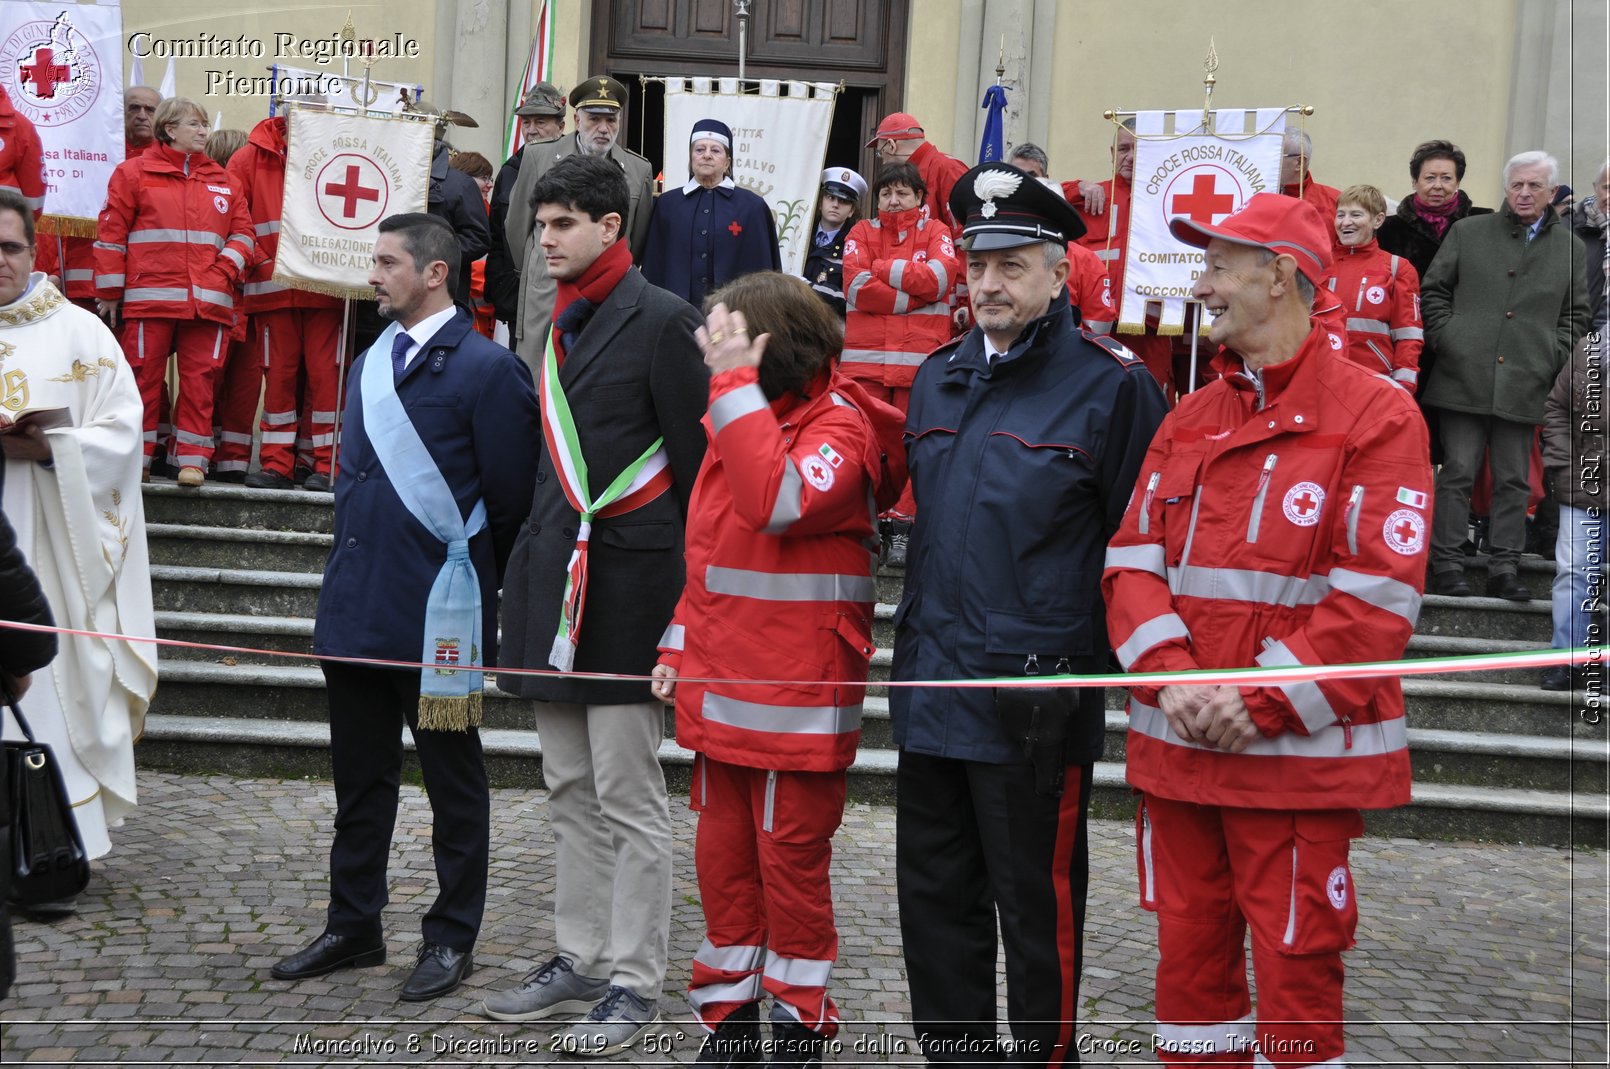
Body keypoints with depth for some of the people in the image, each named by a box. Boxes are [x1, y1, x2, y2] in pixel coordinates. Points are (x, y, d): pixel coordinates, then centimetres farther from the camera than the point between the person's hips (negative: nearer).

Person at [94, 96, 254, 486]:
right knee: (144, 376, 1)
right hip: (149, 297, -2)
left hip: (208, 301, 3)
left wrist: (224, 270, -5)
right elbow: (111, 233, 4)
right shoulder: (135, 172, 6)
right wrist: (109, 292, 0)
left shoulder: (221, 180, 16)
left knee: (200, 379, 0)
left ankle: (193, 459, 6)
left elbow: (243, 232, 14)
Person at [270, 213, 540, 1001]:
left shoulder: (485, 367, -10)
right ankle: (353, 927, 29)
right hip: (356, 606, 7)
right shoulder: (370, 362, 13)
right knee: (359, 777, 16)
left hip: (438, 617, -7)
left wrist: (466, 578, -2)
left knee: (453, 781, 7)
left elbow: (510, 495, -10)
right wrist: (354, 566, 17)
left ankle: (451, 938, 18)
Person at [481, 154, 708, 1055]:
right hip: (557, 580, 8)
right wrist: (537, 565, 17)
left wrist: (681, 590, -10)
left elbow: (695, 464, -10)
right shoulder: (562, 323, 16)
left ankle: (634, 983, 9)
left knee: (629, 800, -1)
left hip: (626, 587, -8)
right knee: (572, 791, 14)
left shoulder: (663, 321, -9)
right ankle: (580, 959, 25)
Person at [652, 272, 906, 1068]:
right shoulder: (738, 420, 11)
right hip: (719, 690, 7)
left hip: (797, 700, -7)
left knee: (791, 861, 3)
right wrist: (681, 646, 13)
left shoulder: (838, 424, -11)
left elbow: (777, 501, -31)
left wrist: (736, 383, -26)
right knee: (722, 855, 13)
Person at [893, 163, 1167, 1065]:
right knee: (935, 891, 16)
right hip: (932, 682, 7)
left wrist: (1117, 669, -8)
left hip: (1036, 696, -7)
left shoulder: (1112, 384, -10)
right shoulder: (939, 378, 11)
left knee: (1037, 906, 6)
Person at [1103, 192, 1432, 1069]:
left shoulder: (1374, 414, -6)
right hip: (1175, 745, 6)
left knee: (1297, 972, 2)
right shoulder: (1188, 420, 13)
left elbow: (1378, 594, -12)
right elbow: (1133, 559, 7)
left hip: (1298, 752, -5)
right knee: (1189, 956, 13)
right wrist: (1170, 675, -10)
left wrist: (1264, 702, -16)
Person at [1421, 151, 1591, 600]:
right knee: (1457, 474, -2)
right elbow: (1433, 290, 11)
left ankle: (1504, 569, 10)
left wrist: (1552, 359, 1)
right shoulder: (1467, 232, 10)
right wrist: (1447, 339, -2)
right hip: (1464, 378, -1)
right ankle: (1447, 565, 3)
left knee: (1514, 482, 5)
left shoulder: (1570, 247, 13)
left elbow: (1576, 314, 15)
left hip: (1524, 388, 2)